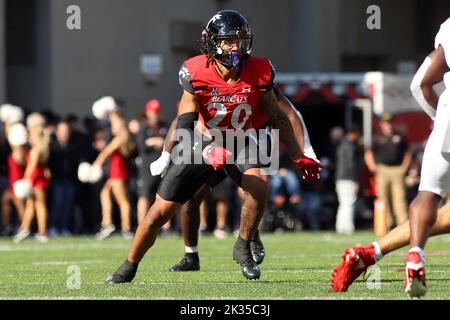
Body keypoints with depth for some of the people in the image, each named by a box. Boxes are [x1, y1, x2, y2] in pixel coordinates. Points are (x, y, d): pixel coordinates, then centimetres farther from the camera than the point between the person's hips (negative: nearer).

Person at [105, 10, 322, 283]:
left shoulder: (258, 73, -17)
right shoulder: (196, 74, -22)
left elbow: (277, 118, -2)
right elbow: (186, 124, -24)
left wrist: (300, 157, 3)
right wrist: (208, 150, -43)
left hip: (240, 141, 1)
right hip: (203, 142, -1)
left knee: (260, 183, -32)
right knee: (160, 212, -1)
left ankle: (244, 249, -10)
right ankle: (129, 267, 21)